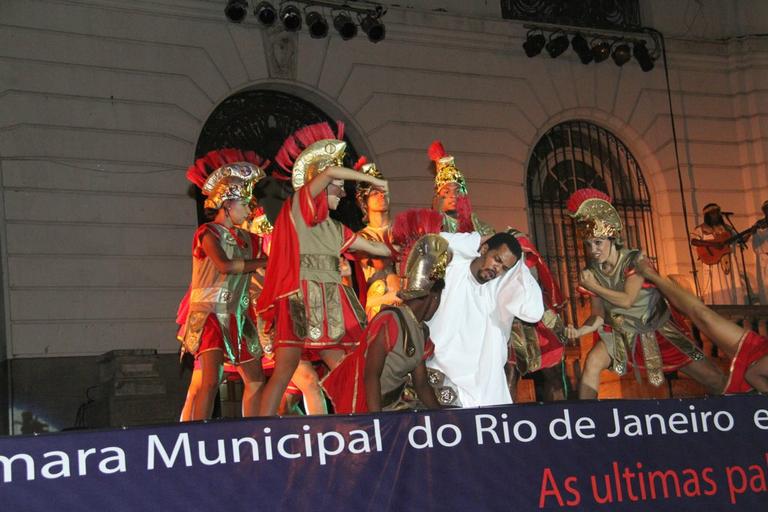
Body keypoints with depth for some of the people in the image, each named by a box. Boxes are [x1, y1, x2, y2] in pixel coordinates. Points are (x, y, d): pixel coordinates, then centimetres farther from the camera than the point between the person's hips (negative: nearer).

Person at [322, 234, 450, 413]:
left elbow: (421, 385, 11)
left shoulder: (422, 333, 8)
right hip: (363, 408, -8)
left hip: (391, 405, 8)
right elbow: (371, 375, -22)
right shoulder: (389, 322, -18)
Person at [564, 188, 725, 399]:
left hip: (658, 331, -3)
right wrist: (580, 331, -27)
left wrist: (594, 287, -24)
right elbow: (598, 316, -8)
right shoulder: (591, 272, -7)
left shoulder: (634, 260, -18)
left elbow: (627, 300, -28)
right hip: (621, 334, 3)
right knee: (592, 362, -25)